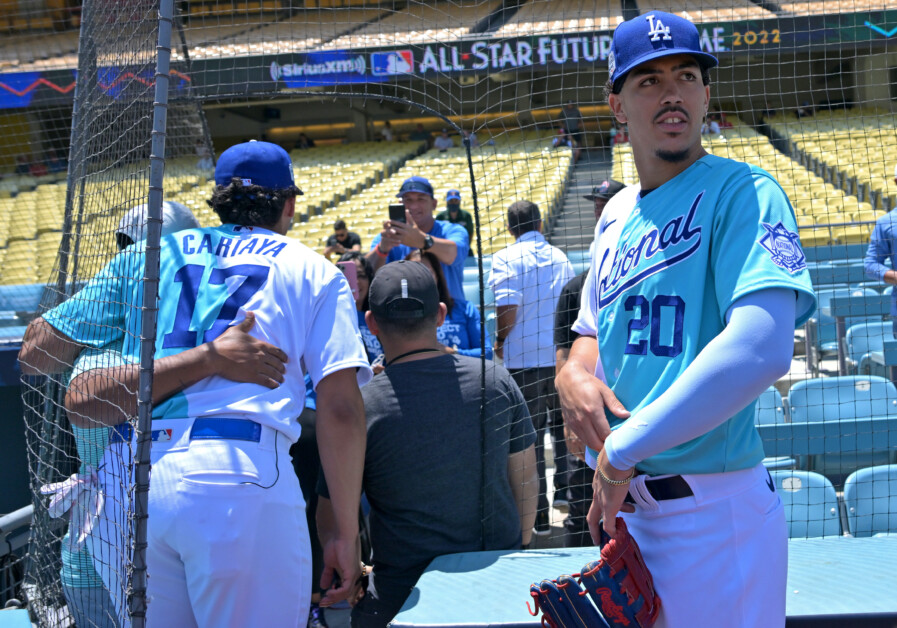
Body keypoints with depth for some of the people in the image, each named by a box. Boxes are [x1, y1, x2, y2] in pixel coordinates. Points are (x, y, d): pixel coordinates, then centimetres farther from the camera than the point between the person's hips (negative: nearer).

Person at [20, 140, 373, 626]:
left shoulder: (148, 255, 21)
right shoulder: (313, 271, 14)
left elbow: (36, 352, 23)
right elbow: (341, 410, 2)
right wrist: (346, 533, 5)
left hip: (125, 479, 4)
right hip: (241, 475, -4)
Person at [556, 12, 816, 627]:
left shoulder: (742, 193, -11)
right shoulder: (617, 213, 13)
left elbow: (762, 348, -26)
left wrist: (624, 450, -22)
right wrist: (573, 373, -2)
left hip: (711, 512, -7)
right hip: (622, 504, 7)